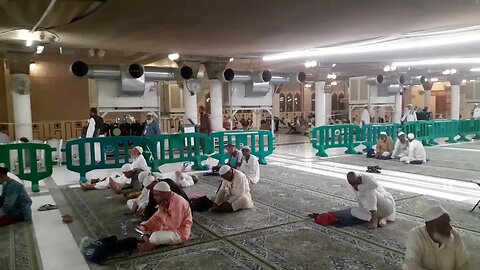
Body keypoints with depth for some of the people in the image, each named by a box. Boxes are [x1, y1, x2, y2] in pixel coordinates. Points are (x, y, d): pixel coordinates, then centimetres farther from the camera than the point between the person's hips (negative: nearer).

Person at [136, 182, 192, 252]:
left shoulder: (177, 202, -27)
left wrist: (162, 212, -25)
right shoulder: (164, 201, 2)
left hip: (179, 232, -10)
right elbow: (156, 217, 9)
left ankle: (151, 245, 0)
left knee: (155, 236, -30)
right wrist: (144, 226, -7)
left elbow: (174, 225, -32)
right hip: (168, 228, 10)